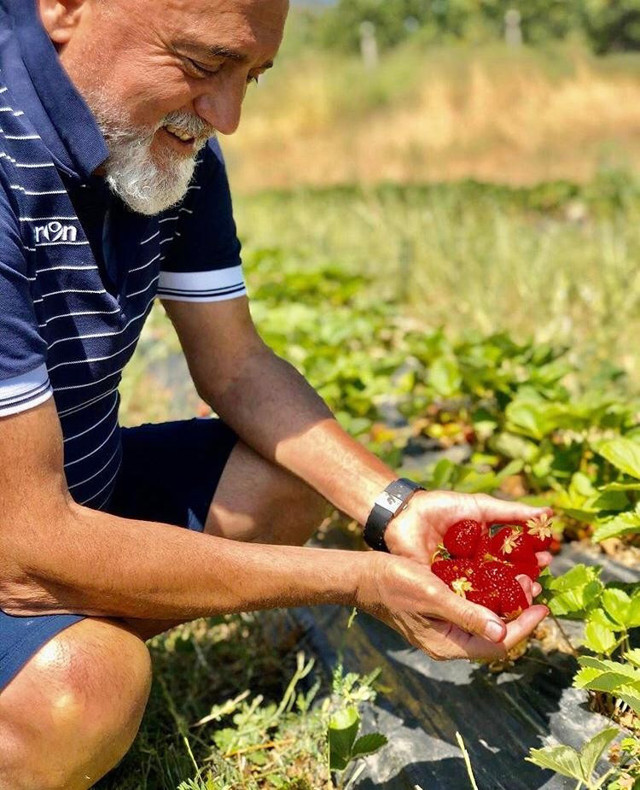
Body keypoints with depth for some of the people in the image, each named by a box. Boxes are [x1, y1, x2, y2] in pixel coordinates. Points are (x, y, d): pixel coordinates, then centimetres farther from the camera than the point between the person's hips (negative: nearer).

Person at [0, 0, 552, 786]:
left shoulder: (176, 143, -5)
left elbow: (236, 362, 2)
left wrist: (395, 509, -13)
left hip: (74, 487, 7)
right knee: (83, 678, -33)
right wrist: (359, 580, -29)